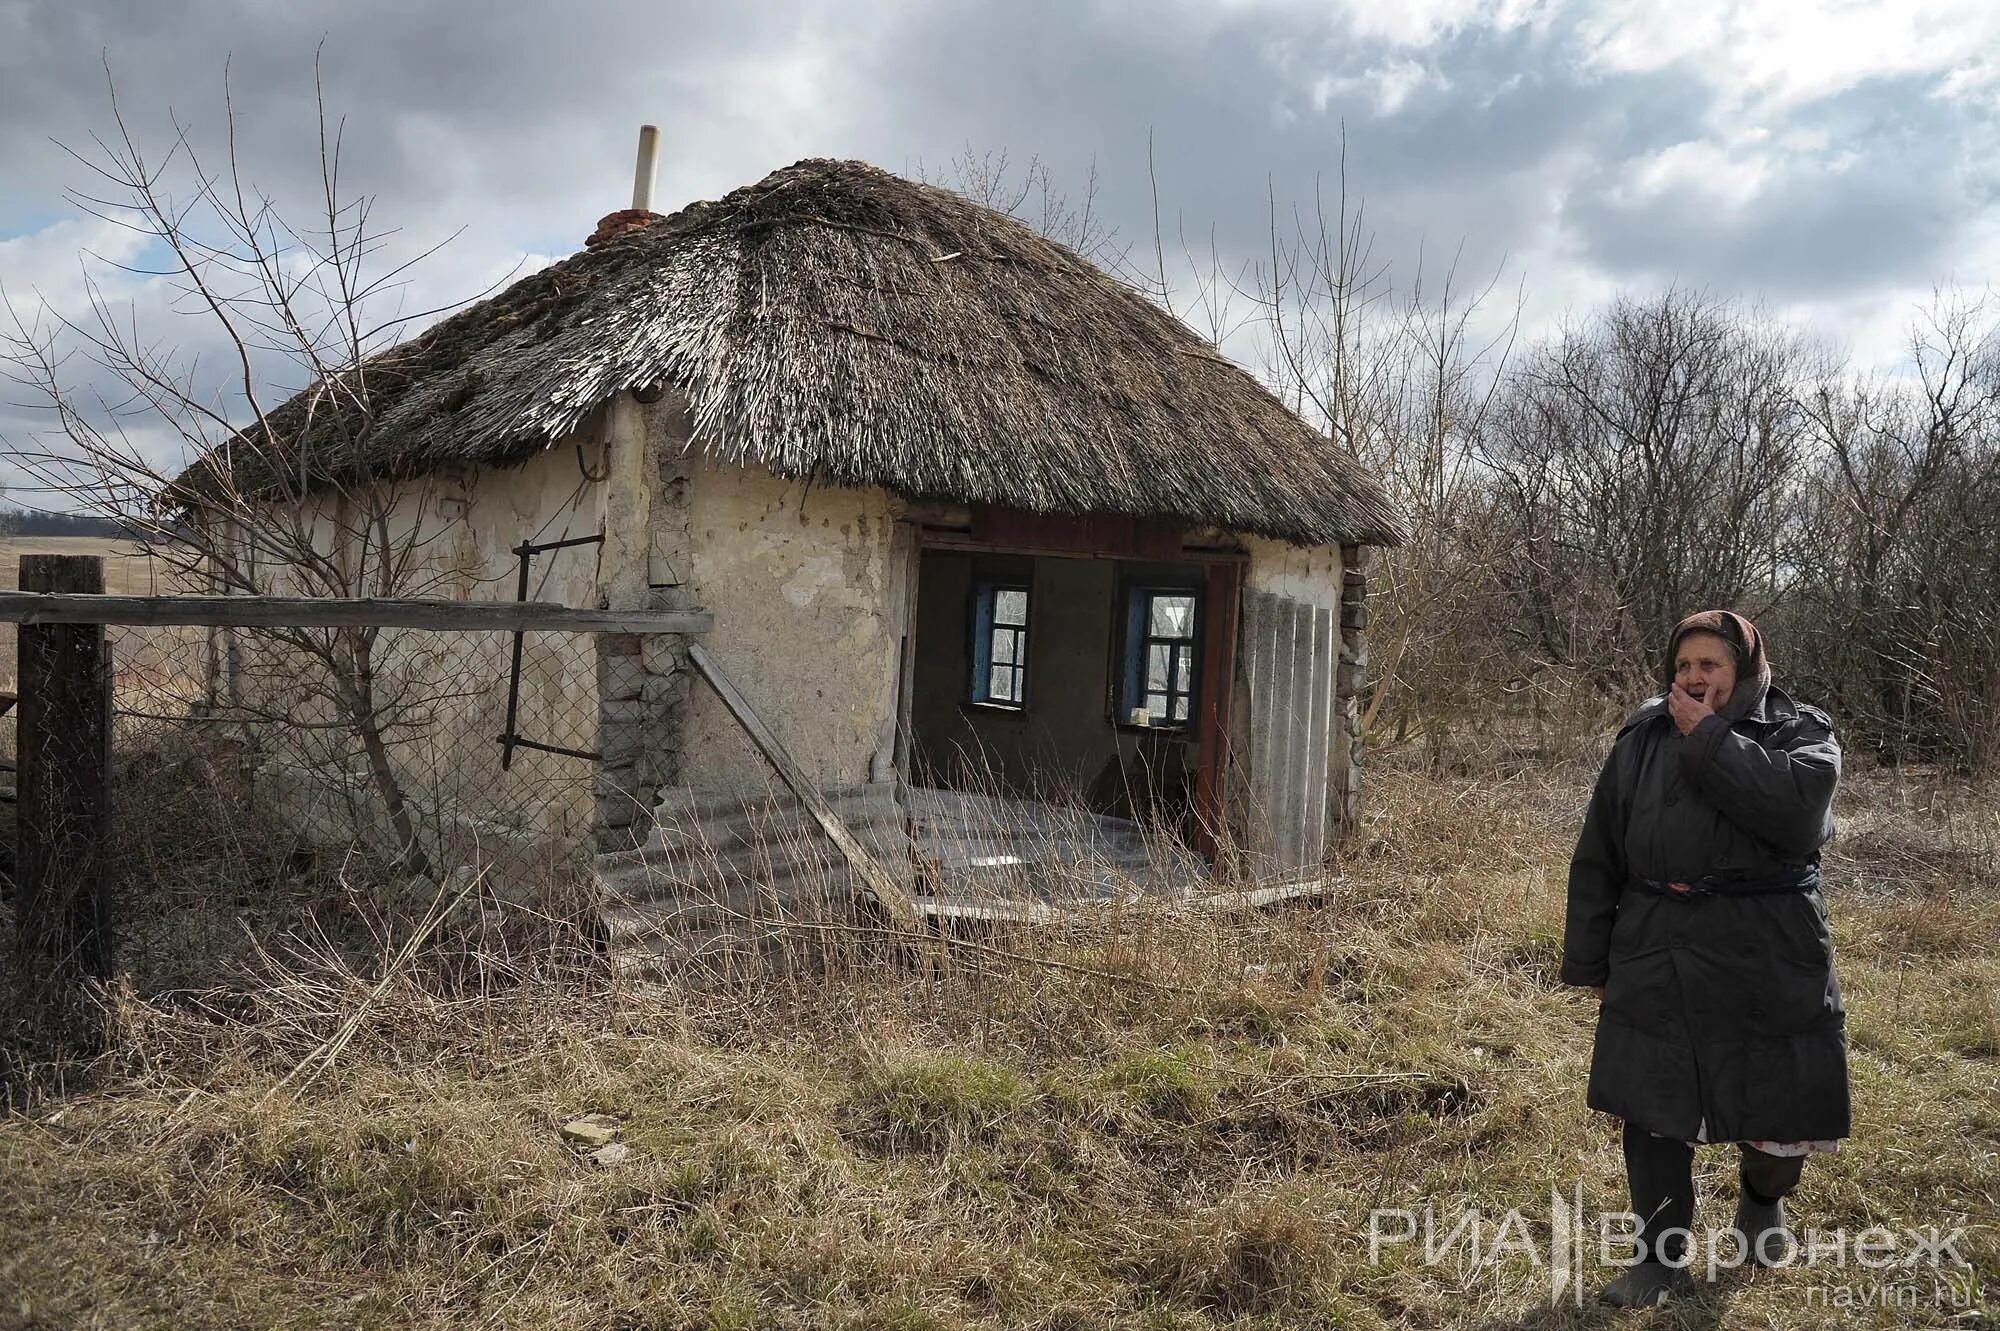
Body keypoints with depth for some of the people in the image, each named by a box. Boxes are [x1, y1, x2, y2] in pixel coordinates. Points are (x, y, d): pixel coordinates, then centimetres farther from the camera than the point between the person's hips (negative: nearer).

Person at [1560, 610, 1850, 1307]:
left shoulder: (1801, 732, -1)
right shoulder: (1641, 741, 6)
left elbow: (1796, 810, -25)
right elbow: (1597, 858, 8)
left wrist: (1709, 738, -19)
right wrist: (1590, 961, 7)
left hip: (1768, 964, -2)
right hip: (1655, 962, 2)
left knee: (1783, 1110, 9)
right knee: (1654, 1116, 6)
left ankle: (1762, 1198, 43)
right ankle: (1662, 1258, 23)